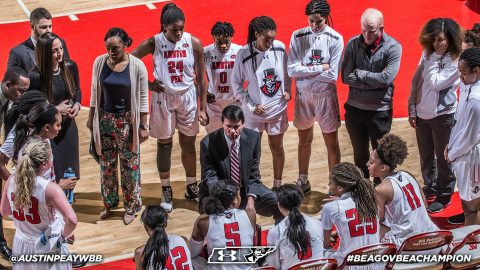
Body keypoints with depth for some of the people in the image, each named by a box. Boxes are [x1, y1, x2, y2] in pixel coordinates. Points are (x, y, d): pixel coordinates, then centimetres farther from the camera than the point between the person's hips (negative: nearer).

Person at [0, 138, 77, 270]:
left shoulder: (12, 181, -10)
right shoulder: (49, 188, -27)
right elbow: (72, 221, -34)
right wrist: (65, 234, -15)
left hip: (21, 245, 5)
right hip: (47, 249, -5)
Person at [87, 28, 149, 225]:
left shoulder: (137, 66, -14)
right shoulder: (100, 62, -6)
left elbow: (143, 98, -8)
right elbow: (95, 92, 5)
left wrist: (143, 126, -6)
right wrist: (91, 118, 8)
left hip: (128, 121, -3)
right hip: (105, 119, 3)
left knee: (130, 165, 7)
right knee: (106, 164, 14)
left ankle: (131, 207, 22)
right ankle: (109, 203, 32)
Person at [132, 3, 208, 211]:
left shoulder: (194, 43, -11)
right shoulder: (154, 44, -15)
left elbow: (201, 78, -3)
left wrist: (202, 108, -3)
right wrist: (147, 84, -10)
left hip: (188, 97, 1)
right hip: (163, 98, -1)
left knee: (188, 144, 12)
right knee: (164, 144, 9)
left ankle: (192, 188, 29)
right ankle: (166, 191, 23)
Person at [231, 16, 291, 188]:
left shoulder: (280, 48, -10)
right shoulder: (244, 54, -17)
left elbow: (287, 72, 8)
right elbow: (236, 83, -7)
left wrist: (287, 90, -5)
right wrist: (251, 106, -10)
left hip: (277, 108, 3)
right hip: (255, 112, -2)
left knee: (277, 147, 15)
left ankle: (277, 186, 29)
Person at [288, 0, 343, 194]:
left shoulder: (335, 39, -12)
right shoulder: (298, 37, -7)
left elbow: (332, 75, -17)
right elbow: (292, 70, -13)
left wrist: (305, 71, -14)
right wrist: (319, 68, -18)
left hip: (325, 96, -2)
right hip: (303, 94, 2)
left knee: (331, 143, 6)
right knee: (304, 140, 18)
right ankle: (302, 181, 34)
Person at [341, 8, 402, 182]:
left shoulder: (393, 47, -12)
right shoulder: (353, 44, -6)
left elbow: (386, 78, -22)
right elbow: (346, 77, -12)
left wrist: (359, 73, -13)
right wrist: (374, 81, -17)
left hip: (380, 111, -2)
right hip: (354, 109, 2)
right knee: (360, 156, 16)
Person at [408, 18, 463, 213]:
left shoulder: (455, 61, -15)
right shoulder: (428, 53, 2)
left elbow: (436, 83, -22)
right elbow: (416, 82, 6)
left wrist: (435, 58, -17)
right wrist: (412, 110, 4)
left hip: (443, 116, -6)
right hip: (422, 114, 6)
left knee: (443, 157, 6)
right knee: (426, 155, 18)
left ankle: (444, 196, 18)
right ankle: (430, 187, 35)